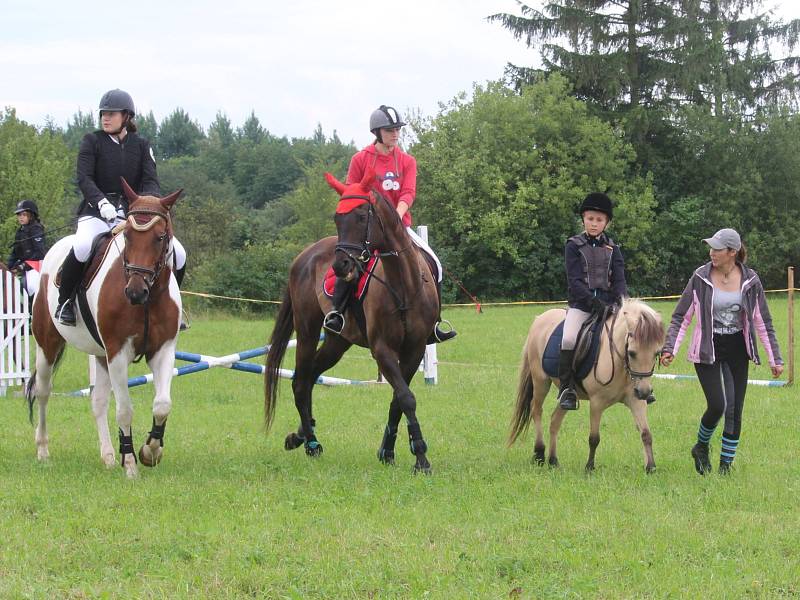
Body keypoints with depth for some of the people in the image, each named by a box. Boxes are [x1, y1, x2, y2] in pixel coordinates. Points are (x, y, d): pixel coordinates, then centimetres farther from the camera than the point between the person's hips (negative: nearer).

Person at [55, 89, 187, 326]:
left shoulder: (141, 146, 12)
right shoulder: (92, 142, 4)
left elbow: (151, 181, 1)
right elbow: (84, 178, -7)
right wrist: (101, 201, -27)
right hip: (97, 213, -3)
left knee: (178, 253, -11)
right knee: (82, 247, -37)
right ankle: (64, 303, -18)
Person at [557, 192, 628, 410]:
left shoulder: (612, 248, 13)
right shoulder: (574, 246, 2)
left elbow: (619, 279, 4)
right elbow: (575, 281, -8)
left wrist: (621, 300, -17)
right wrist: (593, 302, -22)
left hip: (607, 304, 3)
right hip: (580, 304, -3)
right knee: (569, 339, -28)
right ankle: (566, 389, -19)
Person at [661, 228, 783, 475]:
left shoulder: (750, 281, -3)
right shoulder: (700, 278, -6)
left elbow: (763, 323, 4)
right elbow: (681, 317, -1)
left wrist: (775, 359, 2)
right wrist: (669, 349, -12)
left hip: (737, 352, 2)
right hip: (708, 351, -2)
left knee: (735, 410, 2)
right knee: (717, 405, -13)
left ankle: (726, 466, 16)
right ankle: (701, 447, 17)